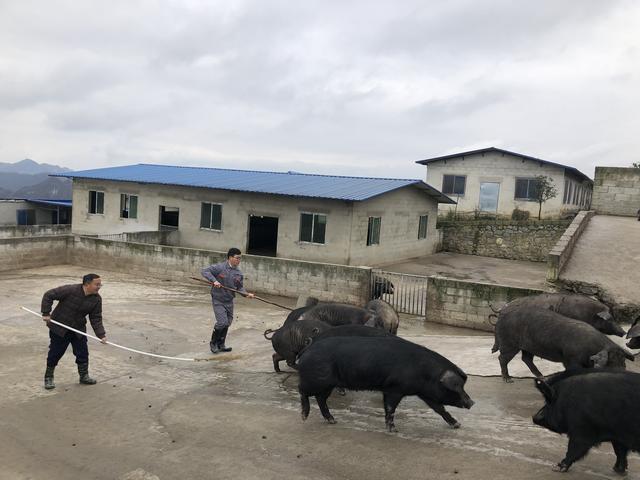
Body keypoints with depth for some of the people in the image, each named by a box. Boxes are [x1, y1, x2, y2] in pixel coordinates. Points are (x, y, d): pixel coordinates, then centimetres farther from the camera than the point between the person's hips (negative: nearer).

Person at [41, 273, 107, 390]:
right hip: (59, 328, -4)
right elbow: (48, 295, -19)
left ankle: (84, 376, 22)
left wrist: (101, 335, -20)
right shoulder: (70, 290, -26)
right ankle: (48, 377, 26)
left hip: (78, 329, 4)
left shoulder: (96, 299, -12)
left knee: (82, 353, 4)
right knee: (55, 353, 6)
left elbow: (96, 319, -9)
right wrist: (46, 313, -20)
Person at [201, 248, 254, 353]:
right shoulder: (220, 267, -15)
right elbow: (205, 271, -17)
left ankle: (221, 344, 31)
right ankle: (213, 343, 11)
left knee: (227, 323, 14)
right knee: (222, 322, -12)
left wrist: (247, 294, -10)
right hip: (218, 301, -6)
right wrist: (214, 280, -29)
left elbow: (240, 288, 8)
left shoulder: (239, 273, 2)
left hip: (229, 301, 6)